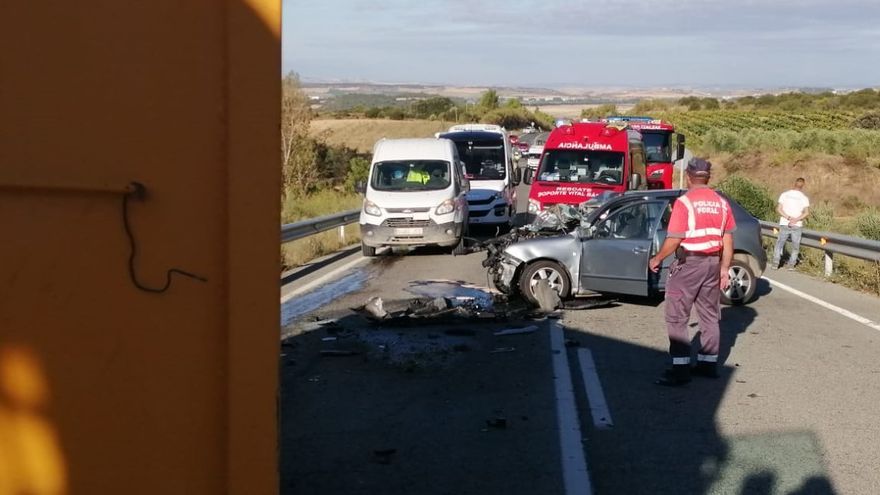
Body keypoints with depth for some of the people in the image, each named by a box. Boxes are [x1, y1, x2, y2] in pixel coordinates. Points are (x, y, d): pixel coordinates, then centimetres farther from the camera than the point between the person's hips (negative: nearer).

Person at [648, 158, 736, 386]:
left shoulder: (684, 202, -13)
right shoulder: (721, 203, 5)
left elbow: (674, 239, -16)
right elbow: (728, 239, 7)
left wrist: (657, 259, -2)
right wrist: (724, 268, 14)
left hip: (688, 264, -6)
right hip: (713, 263, 6)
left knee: (677, 318, -1)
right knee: (710, 315, 16)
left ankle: (680, 369, -6)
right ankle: (708, 363, 24)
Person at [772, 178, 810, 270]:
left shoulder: (784, 194, 1)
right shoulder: (804, 198, 0)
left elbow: (778, 209, -6)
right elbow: (806, 213, -11)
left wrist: (788, 218, -11)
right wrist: (796, 220, -16)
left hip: (784, 224, 1)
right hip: (797, 226, -1)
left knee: (779, 244, 11)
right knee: (795, 246, 12)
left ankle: (775, 263, 3)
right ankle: (791, 264, 8)